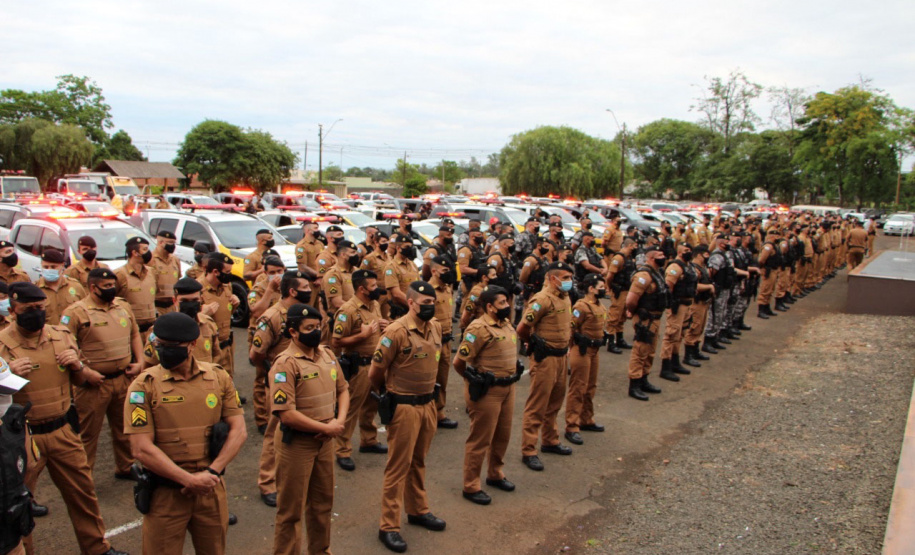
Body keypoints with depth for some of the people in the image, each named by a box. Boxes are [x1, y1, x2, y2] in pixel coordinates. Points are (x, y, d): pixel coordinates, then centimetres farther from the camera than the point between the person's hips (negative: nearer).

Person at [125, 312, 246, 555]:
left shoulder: (218, 377, -1)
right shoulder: (144, 385, -9)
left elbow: (238, 431, -2)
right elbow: (142, 449, -13)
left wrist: (211, 472, -14)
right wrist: (189, 480, -18)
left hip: (211, 489, 3)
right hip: (165, 492, -2)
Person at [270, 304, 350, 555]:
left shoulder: (327, 354, 2)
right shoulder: (285, 364, -19)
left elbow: (342, 389, 11)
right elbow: (286, 414, -25)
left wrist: (339, 421, -7)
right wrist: (326, 427, -17)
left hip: (325, 440, 7)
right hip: (296, 443, -7)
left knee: (323, 501, 22)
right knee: (291, 508, 8)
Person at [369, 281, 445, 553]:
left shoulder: (436, 327, 2)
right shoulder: (397, 331, -20)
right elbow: (375, 371, -12)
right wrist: (386, 395, 4)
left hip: (428, 403, 7)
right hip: (404, 407, -6)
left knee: (418, 461, 21)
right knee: (398, 466, 3)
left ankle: (418, 510, 38)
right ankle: (389, 526, 14)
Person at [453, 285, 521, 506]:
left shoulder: (507, 324, 8)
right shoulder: (479, 328, -19)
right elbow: (459, 362, -19)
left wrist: (512, 376, 15)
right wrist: (475, 380, -3)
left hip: (508, 388, 8)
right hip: (487, 391, -8)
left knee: (503, 435, 20)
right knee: (480, 439, 2)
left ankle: (495, 474, 40)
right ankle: (471, 486, 15)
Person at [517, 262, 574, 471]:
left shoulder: (565, 297, 10)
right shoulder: (543, 299, -19)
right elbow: (522, 329, -21)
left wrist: (565, 348, 14)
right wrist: (535, 343, -2)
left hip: (562, 356, 9)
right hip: (545, 358, -9)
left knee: (555, 402, 21)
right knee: (537, 406, -1)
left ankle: (550, 441, 36)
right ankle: (528, 452, 7)